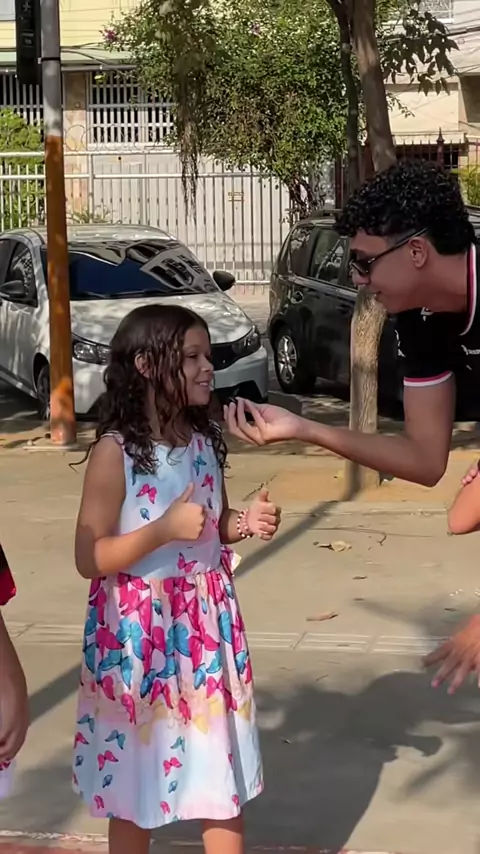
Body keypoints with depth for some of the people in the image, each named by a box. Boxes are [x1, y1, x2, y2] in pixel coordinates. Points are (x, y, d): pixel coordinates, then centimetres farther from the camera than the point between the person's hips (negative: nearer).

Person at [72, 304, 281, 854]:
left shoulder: (206, 441, 3)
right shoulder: (115, 452, -15)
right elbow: (89, 558, -15)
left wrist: (246, 523, -4)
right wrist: (164, 529, -26)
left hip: (207, 621, 6)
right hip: (138, 628, -5)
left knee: (221, 770, 12)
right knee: (133, 787, 9)